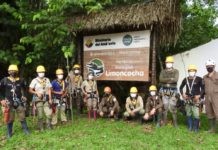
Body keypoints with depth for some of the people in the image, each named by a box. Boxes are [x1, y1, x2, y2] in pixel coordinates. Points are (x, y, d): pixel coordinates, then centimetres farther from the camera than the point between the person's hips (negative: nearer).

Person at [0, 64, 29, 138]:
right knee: (10, 119, 7)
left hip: (19, 102, 2)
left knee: (22, 117, 8)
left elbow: (22, 89, 19)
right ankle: (9, 133, 23)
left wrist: (23, 96, 8)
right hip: (9, 103, -1)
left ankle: (25, 130, 22)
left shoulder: (20, 81, 2)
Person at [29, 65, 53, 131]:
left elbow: (49, 90, 8)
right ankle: (41, 128, 14)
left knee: (49, 114, -1)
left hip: (46, 99, 3)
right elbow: (30, 90, 1)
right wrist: (37, 93, -14)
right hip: (38, 99, -3)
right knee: (40, 115, 1)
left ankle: (49, 127, 16)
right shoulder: (35, 80, 1)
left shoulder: (47, 80, 10)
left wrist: (50, 99, 2)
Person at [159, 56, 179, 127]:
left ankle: (175, 123, 8)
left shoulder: (176, 71, 4)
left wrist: (166, 80, -14)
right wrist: (171, 79, -15)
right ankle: (164, 122, 13)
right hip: (164, 92, 2)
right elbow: (161, 79, -8)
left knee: (173, 107, -3)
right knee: (164, 107, 3)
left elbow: (175, 79, -14)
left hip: (173, 92, -2)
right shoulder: (163, 71, 10)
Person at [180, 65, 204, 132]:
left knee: (196, 114, -8)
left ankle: (196, 128, 8)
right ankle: (190, 127, 22)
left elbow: (203, 88, -1)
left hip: (196, 99, -4)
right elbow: (181, 87, 18)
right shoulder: (185, 79, 7)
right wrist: (182, 94, 4)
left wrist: (200, 95, -13)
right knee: (188, 114, 10)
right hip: (188, 99, 4)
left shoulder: (199, 79, -4)